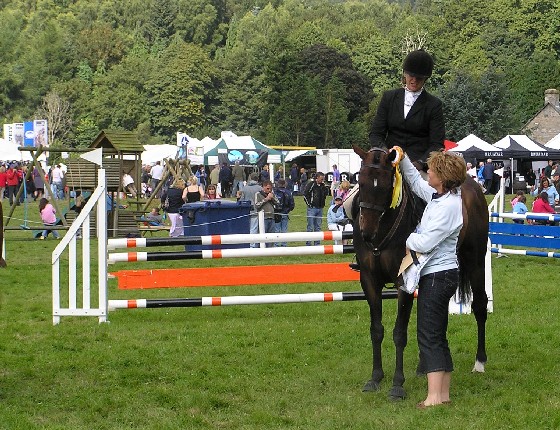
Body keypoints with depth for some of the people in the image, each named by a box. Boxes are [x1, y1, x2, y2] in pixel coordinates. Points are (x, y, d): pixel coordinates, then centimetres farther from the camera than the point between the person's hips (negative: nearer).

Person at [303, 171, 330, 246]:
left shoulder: (322, 185, 9)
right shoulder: (311, 184, -8)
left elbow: (327, 194, 16)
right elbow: (305, 194, -9)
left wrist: (326, 187, -3)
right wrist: (309, 204, -10)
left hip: (320, 209, 6)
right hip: (312, 208, -6)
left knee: (318, 227, 10)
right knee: (310, 227, -3)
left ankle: (317, 243, 16)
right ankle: (308, 244, 1)